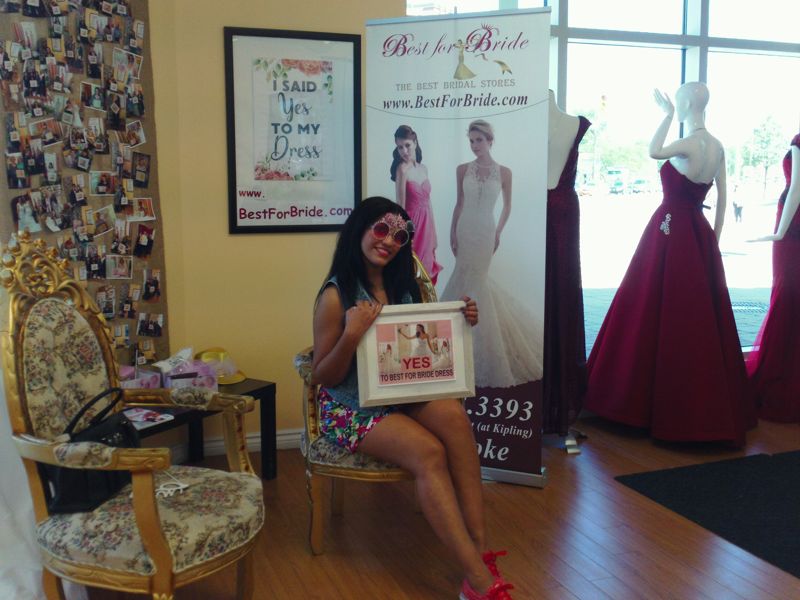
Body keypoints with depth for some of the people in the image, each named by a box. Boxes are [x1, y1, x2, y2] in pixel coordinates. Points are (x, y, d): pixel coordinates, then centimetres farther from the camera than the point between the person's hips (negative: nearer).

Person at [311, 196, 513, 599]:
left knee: (453, 414, -28)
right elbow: (323, 377, -10)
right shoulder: (336, 295, -11)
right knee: (428, 451, -30)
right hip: (351, 407, -5)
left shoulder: (404, 287, 6)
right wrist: (352, 334, -27)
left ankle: (480, 549, -28)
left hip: (403, 396, 5)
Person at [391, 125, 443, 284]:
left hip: (426, 224, 7)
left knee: (426, 270, 10)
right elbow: (401, 205, -14)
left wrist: (434, 233, 14)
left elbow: (428, 202, 14)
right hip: (411, 223, -7)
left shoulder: (424, 168, 10)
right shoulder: (402, 169, -10)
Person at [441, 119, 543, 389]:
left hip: (485, 232, -2)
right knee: (471, 280, 7)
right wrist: (452, 234, 2)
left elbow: (507, 206, 9)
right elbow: (459, 204, 8)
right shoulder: (462, 170, 4)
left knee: (473, 282, -2)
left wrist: (499, 232, 0)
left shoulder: (504, 172, -1)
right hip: (464, 230, 2)